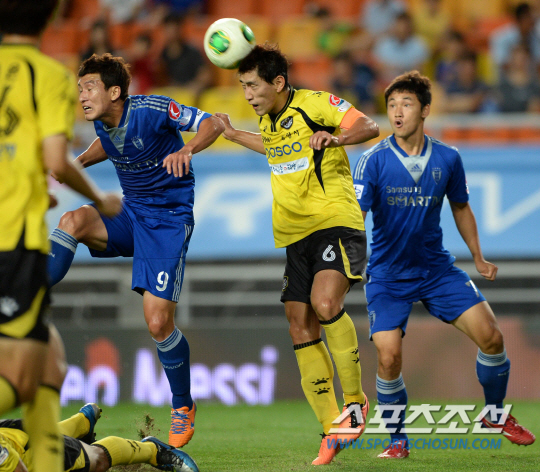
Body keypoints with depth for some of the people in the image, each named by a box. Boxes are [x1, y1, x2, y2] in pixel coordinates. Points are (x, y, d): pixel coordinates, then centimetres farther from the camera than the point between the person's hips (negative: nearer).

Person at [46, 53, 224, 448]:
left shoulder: (151, 110, -20)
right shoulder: (102, 122, 0)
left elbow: (212, 124, -21)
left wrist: (187, 150, -41)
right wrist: (81, 160, 6)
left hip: (169, 220, -6)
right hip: (130, 213, 6)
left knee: (159, 322, -11)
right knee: (74, 220, -27)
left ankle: (183, 407, 12)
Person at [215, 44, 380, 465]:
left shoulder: (314, 103, -7)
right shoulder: (268, 122, 15)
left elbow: (369, 127, -14)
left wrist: (335, 138, -31)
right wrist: (235, 135, 37)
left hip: (336, 223, -8)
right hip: (296, 236, 8)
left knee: (325, 303, -30)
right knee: (301, 331, -1)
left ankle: (355, 399, -13)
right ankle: (333, 430, 7)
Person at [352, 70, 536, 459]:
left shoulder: (447, 159, -2)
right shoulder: (374, 161, -12)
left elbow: (461, 209, 14)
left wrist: (478, 258, 15)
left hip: (437, 268, 3)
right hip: (388, 275, -3)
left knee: (490, 336, -7)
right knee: (388, 357, -16)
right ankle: (398, 441, 6)